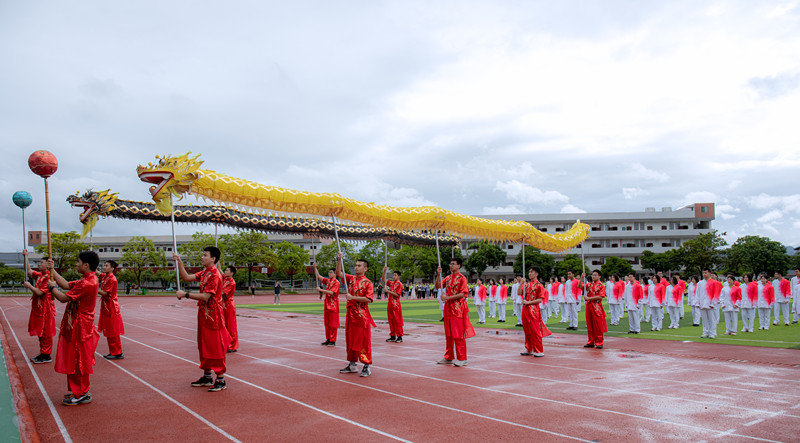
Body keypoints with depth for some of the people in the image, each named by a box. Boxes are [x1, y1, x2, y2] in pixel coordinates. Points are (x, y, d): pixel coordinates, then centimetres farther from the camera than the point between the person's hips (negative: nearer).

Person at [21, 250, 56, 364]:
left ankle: (46, 356, 4)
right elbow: (28, 271, 22)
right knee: (40, 332, 15)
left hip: (45, 308, -9)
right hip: (38, 307, 9)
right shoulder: (39, 275, 10)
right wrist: (25, 257, 14)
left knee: (45, 333, -3)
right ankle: (42, 354, 23)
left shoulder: (49, 277, -18)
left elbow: (39, 292, -22)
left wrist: (29, 286, -9)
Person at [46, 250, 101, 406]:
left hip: (79, 328, -10)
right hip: (76, 326, 10)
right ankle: (78, 391, 29)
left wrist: (52, 287, -4)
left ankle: (82, 395, 7)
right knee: (76, 361, 18)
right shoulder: (88, 280, 9)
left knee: (78, 362, -1)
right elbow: (66, 285, 14)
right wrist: (52, 271, 15)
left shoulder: (87, 283, -24)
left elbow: (64, 298, -22)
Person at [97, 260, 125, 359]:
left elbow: (105, 293, -19)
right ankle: (113, 352, 19)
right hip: (106, 307, 9)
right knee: (108, 332, 12)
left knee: (113, 332, -5)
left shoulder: (112, 279, -16)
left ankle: (118, 353, 0)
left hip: (111, 308, -9)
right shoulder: (104, 277, 10)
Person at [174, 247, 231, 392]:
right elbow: (186, 277, 8)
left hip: (213, 316, -9)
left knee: (216, 347, -4)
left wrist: (185, 294, -20)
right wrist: (179, 263, 1)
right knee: (204, 346, 15)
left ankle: (221, 380, 3)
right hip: (203, 315, 9)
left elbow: (205, 297, -23)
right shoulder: (204, 273, 11)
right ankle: (207, 377, 26)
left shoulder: (215, 275, -18)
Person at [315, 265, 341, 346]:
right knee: (327, 323, 11)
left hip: (333, 305, -8)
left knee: (333, 324, -2)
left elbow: (331, 292, -22)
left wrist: (320, 290, -21)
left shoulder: (336, 282, -12)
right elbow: (318, 276, 16)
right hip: (326, 304, 8)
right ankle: (328, 339, 19)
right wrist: (315, 268, 5)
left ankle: (333, 341, 2)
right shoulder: (327, 281, 12)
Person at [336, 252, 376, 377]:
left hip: (361, 316, -7)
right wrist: (339, 260, -1)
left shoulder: (367, 283, -8)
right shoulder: (351, 279, 11)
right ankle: (352, 364, 23)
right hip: (350, 314, 7)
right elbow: (339, 273, 12)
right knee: (350, 340, 12)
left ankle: (366, 366, 2)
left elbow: (368, 299, -16)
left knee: (363, 341, -4)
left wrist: (352, 297, -17)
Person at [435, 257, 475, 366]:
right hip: (448, 308, 7)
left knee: (458, 334, -5)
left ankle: (462, 358, 1)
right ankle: (449, 357, 20)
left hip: (458, 308, -7)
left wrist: (448, 297, -18)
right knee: (448, 333, 11)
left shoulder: (462, 278, -8)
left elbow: (462, 294, -16)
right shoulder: (448, 278, 13)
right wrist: (438, 275, -3)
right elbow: (438, 286, 9)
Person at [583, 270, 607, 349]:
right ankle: (591, 342, 16)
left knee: (598, 326, -2)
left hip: (596, 307, -5)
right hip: (588, 306, 5)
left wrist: (588, 298, -14)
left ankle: (599, 343, 4)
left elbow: (600, 296, -13)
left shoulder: (601, 285, -4)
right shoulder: (589, 284, 14)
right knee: (589, 325, 8)